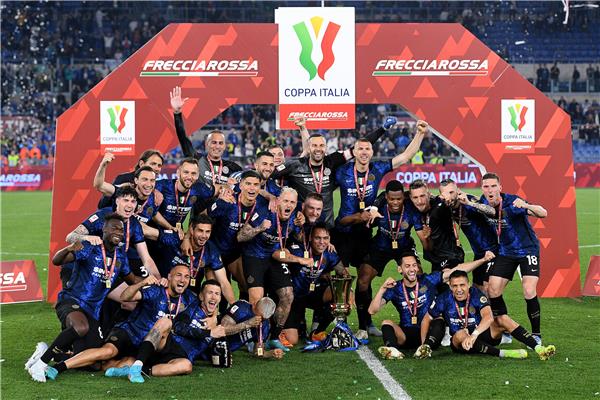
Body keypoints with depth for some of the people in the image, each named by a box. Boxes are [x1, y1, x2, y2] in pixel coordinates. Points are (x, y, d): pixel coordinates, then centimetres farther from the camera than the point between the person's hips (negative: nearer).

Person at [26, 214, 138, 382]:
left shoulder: (120, 255, 10)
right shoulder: (89, 248, -10)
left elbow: (131, 280, 26)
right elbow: (56, 261, -23)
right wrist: (69, 249, -44)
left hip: (93, 312, 7)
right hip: (70, 301, -7)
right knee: (81, 327, -41)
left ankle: (49, 353, 23)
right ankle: (42, 361, -27)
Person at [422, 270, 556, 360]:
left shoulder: (476, 294, -16)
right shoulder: (444, 299, -13)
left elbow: (488, 317, -33)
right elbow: (427, 319, -2)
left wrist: (474, 335, -49)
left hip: (481, 335, 1)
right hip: (459, 341, 0)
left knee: (503, 319, -23)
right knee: (460, 334, -36)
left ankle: (538, 348, -33)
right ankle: (501, 353, -43)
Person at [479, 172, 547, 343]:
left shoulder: (512, 202, -26)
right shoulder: (483, 202, -9)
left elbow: (543, 214, -34)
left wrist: (526, 206, -55)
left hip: (527, 249, -6)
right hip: (505, 252, 6)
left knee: (529, 292, -18)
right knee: (492, 291, -2)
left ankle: (536, 334, -1)